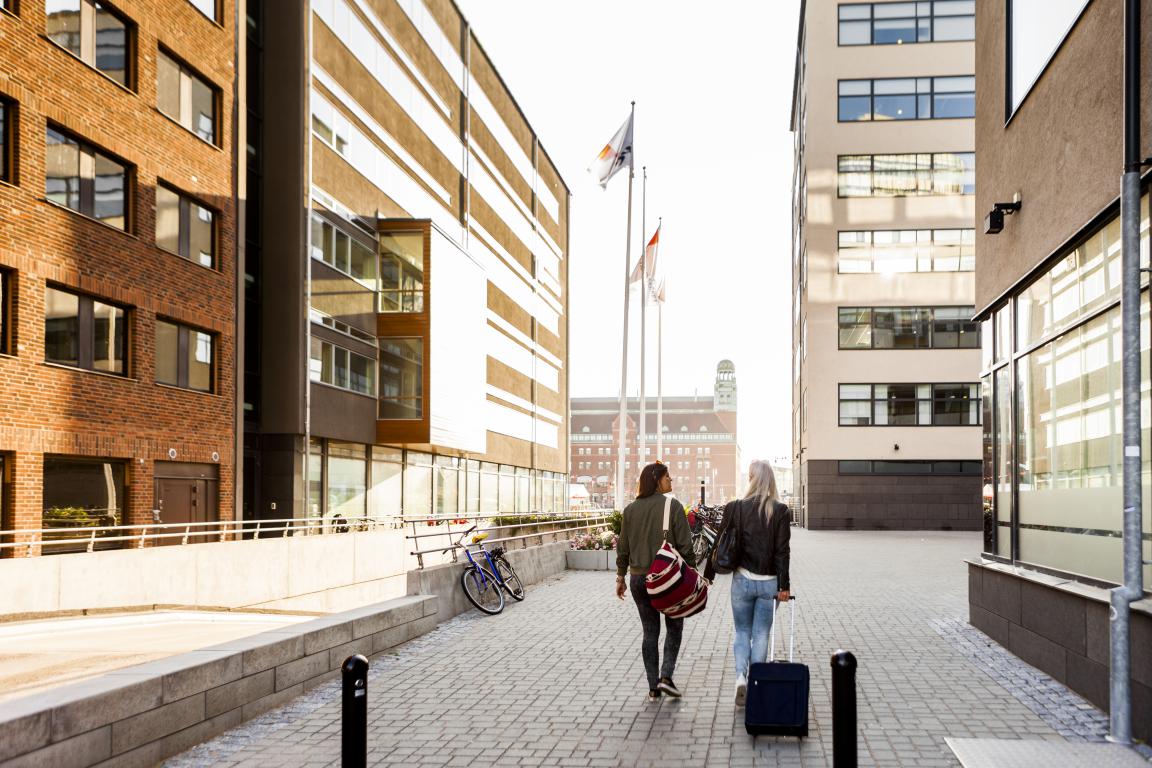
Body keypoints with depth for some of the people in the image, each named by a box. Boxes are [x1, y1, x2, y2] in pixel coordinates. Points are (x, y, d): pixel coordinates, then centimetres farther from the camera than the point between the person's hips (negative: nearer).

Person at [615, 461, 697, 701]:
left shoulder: (630, 509, 3)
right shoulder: (673, 506, -10)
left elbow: (623, 547, 7)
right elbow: (685, 546, -11)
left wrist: (621, 576, 16)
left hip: (639, 578, 4)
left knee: (650, 632, 11)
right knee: (674, 627, 14)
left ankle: (653, 688, 12)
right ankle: (666, 676, 0)